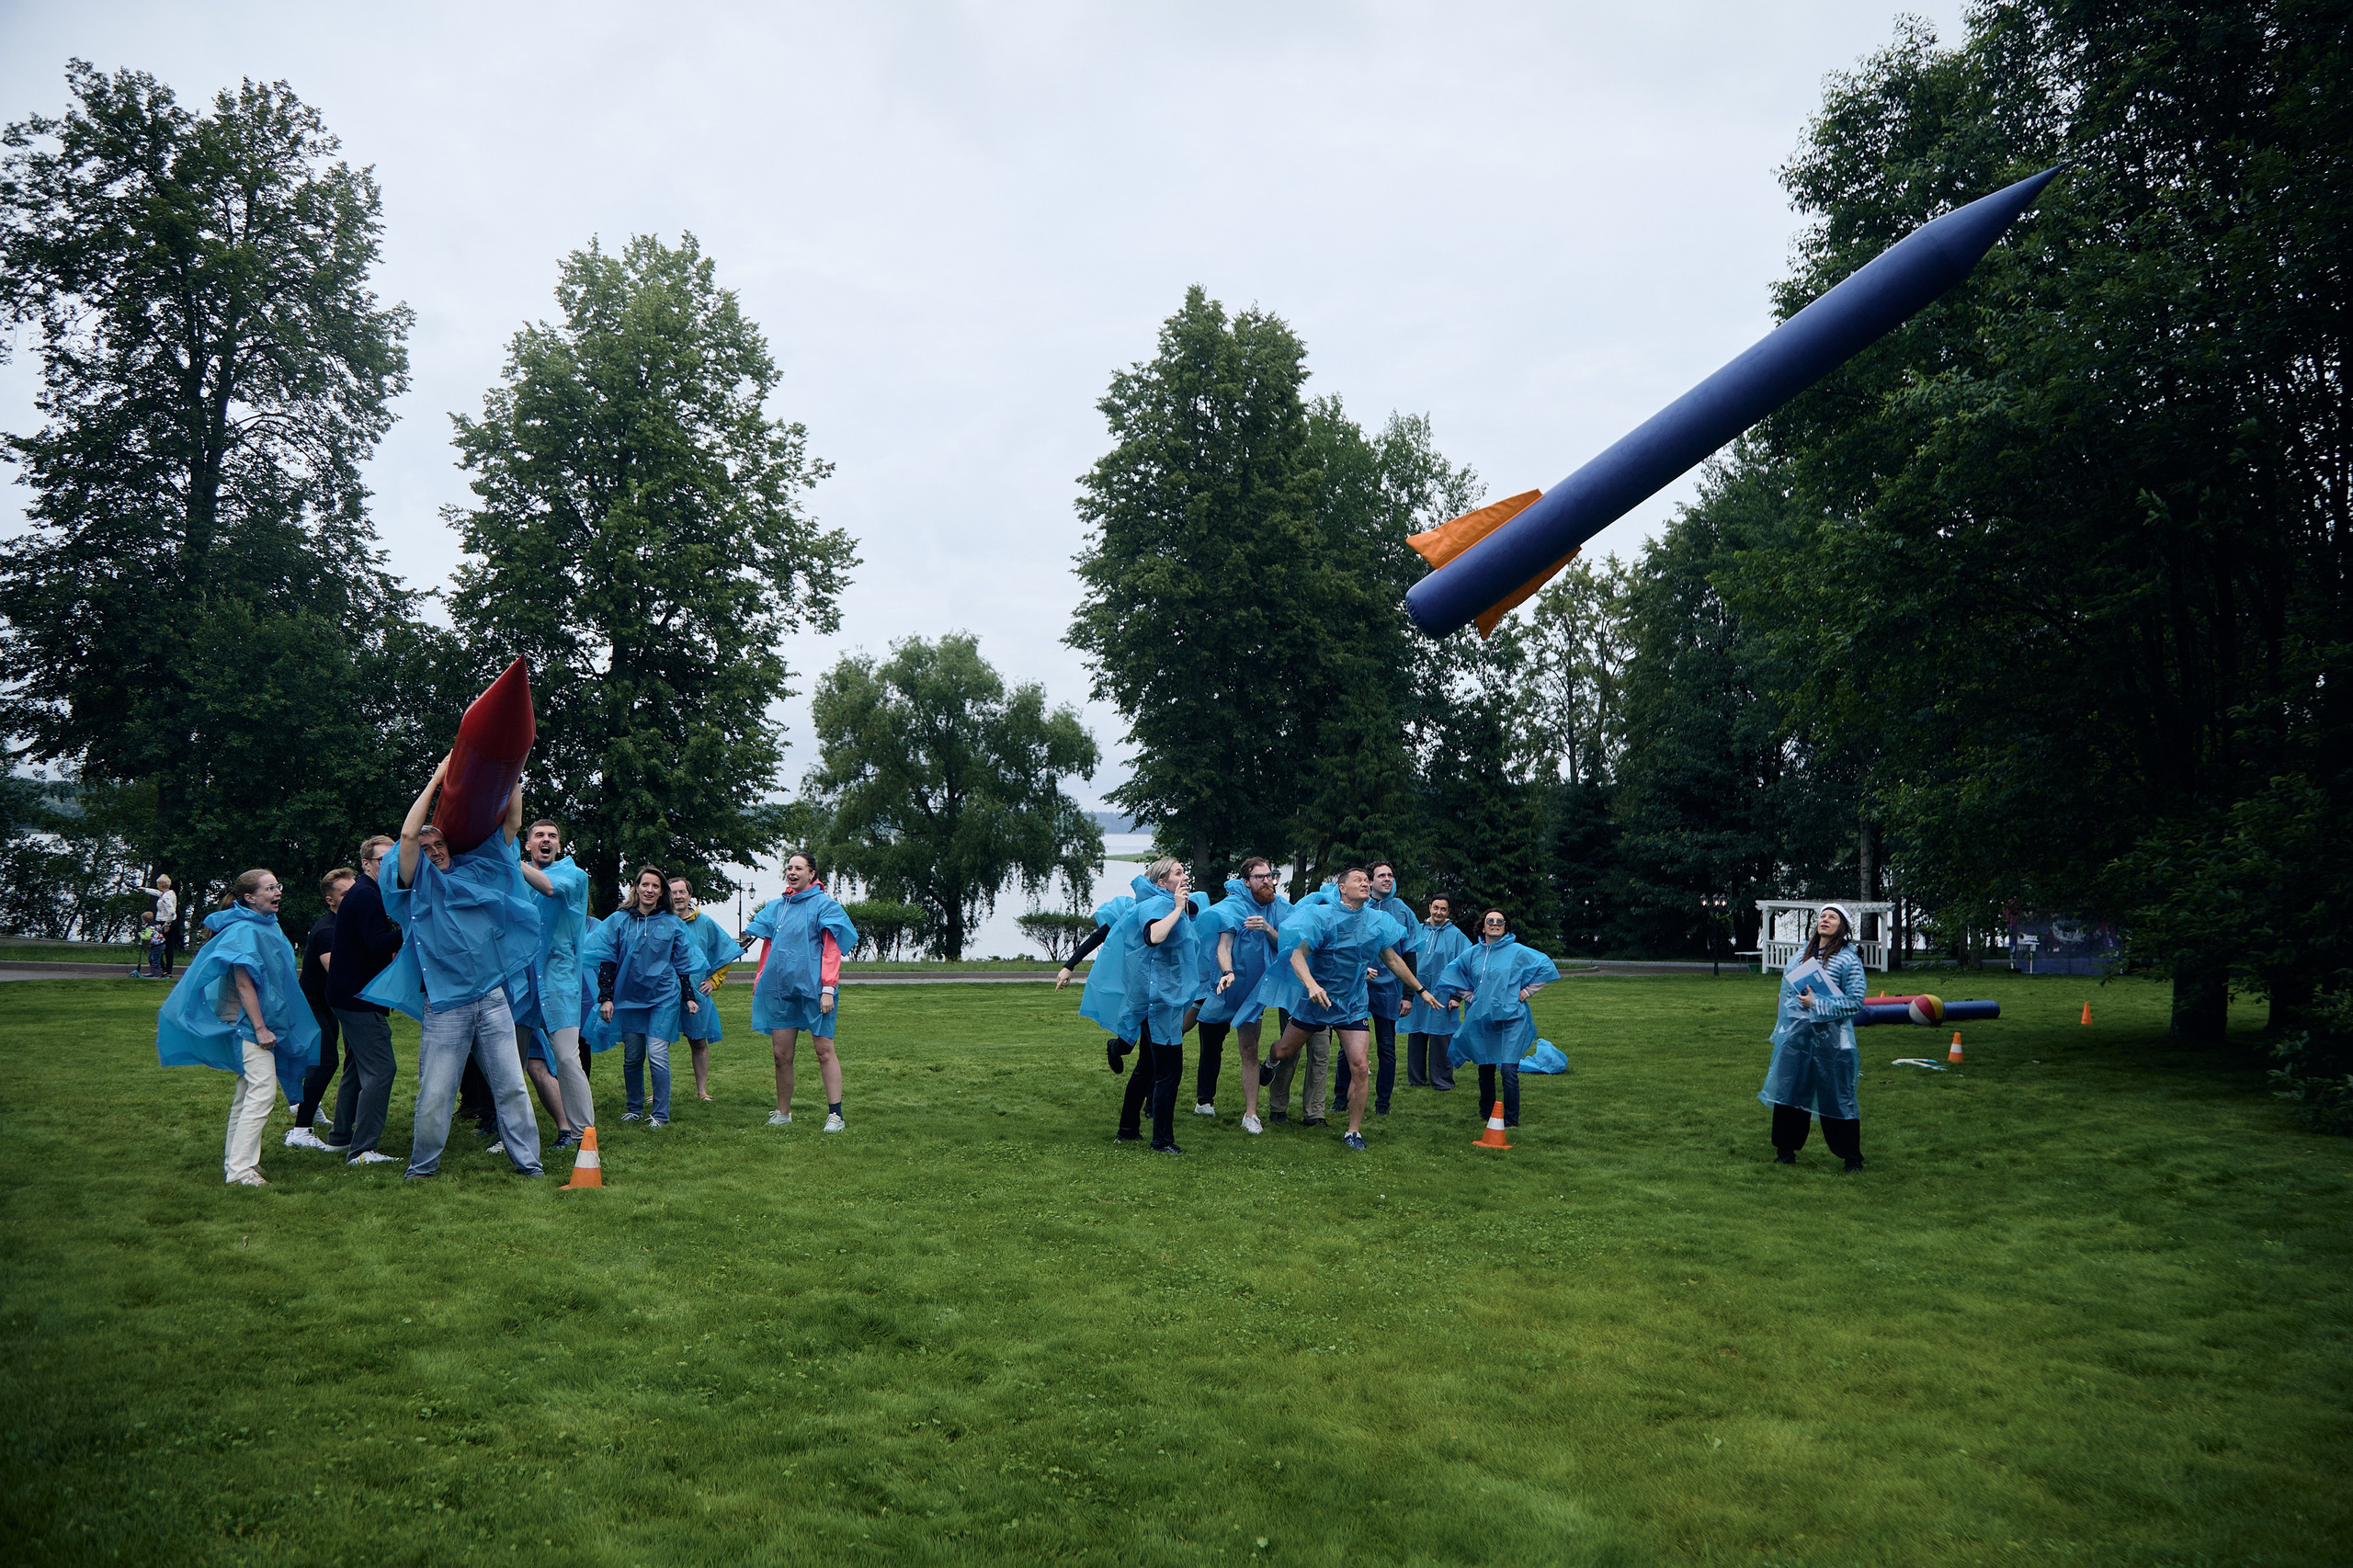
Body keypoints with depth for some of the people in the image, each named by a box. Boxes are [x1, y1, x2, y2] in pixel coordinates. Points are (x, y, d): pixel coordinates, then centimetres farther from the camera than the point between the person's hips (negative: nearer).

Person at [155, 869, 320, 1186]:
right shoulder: (244, 930, -15)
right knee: (262, 1090, -14)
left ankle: (234, 1161, 24)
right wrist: (260, 1028, -20)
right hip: (249, 1022, -10)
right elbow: (243, 984, -19)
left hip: (266, 1020, 10)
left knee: (248, 1091, 15)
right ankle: (240, 1169, -12)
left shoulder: (269, 925, 13)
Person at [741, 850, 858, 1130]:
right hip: (780, 988, 5)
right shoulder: (776, 907, 16)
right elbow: (769, 947, 20)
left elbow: (831, 949, -6)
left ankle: (835, 1115, -4)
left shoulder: (823, 904, -1)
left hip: (813, 988, -5)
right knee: (782, 1054, 6)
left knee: (825, 1051, -6)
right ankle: (782, 1114, 16)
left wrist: (828, 988, -13)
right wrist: (759, 982, 13)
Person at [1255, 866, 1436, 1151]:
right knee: (1284, 1050, 15)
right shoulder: (1322, 916, -15)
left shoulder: (1377, 922, 0)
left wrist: (1420, 990, 17)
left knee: (1360, 1066, -9)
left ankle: (1354, 1131, 5)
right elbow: (1297, 954, -23)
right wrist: (1311, 984, -41)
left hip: (1353, 1005, 2)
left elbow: (1393, 960, 13)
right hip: (1316, 998, -2)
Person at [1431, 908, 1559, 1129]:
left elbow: (1546, 967, 2)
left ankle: (1511, 1120, -3)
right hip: (1481, 1019, 4)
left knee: (1508, 1070, -12)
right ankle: (1486, 1113, 29)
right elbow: (1451, 975, 23)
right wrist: (1468, 996, 13)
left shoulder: (1518, 952, -3)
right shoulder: (1472, 954, 8)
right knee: (1485, 1070, 12)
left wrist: (1527, 991, -1)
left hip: (1511, 1019, -4)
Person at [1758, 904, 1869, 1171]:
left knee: (1837, 1098, 0)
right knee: (1788, 1092, 9)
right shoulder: (1804, 955, 12)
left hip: (1831, 1038, -6)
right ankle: (1786, 1151, 22)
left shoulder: (1848, 960, -6)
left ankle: (1852, 1158, 14)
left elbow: (1855, 1001, -12)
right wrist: (1782, 1028, 19)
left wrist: (1817, 1004, -16)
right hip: (1797, 1035, 6)